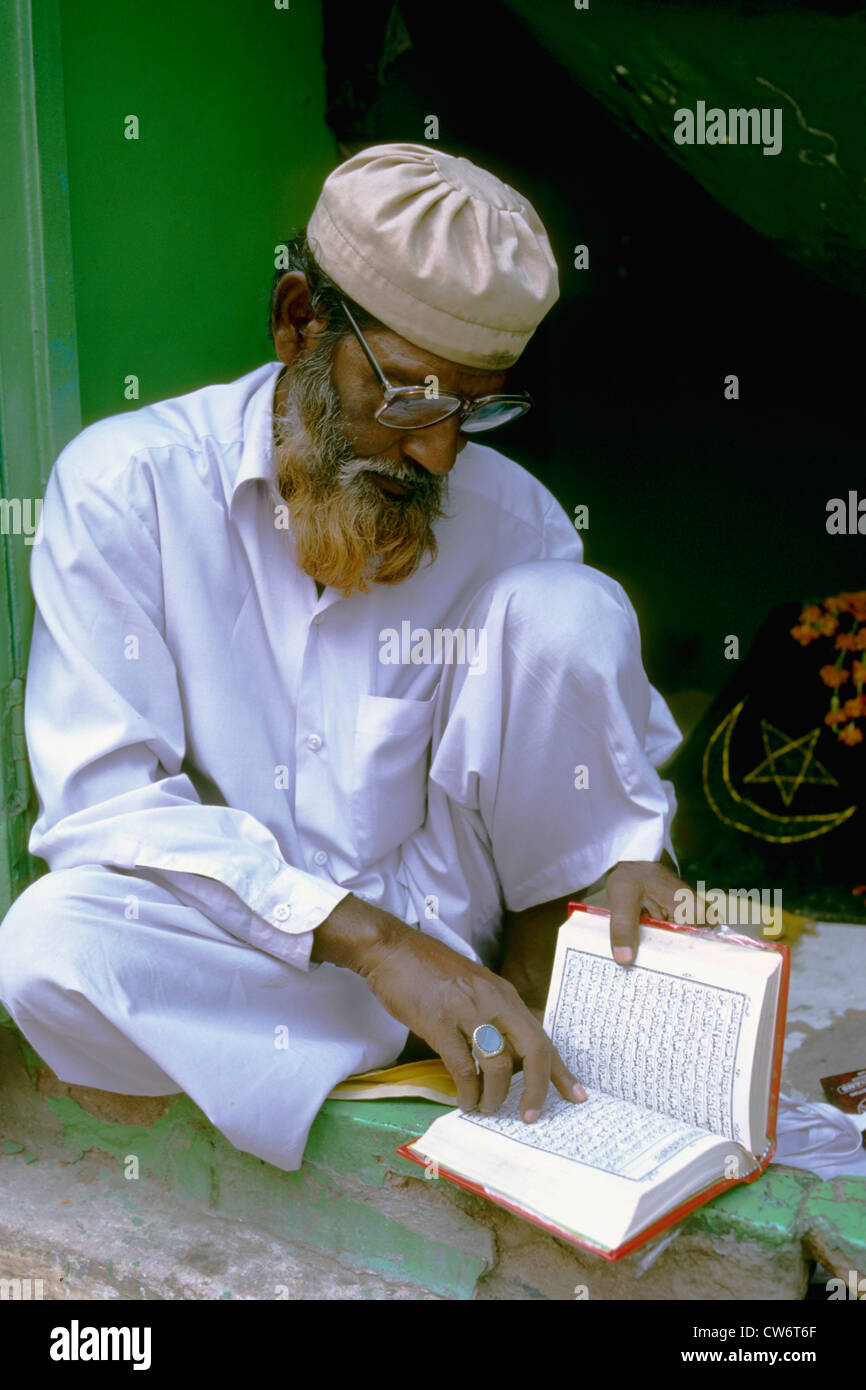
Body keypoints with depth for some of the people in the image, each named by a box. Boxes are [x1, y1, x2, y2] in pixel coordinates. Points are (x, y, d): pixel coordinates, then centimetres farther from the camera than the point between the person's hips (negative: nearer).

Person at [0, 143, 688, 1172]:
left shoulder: (510, 515, -4)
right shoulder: (127, 482, -11)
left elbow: (626, 740, 10)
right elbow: (100, 798, -18)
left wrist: (634, 852, -15)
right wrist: (367, 938, -28)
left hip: (440, 905, 2)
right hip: (234, 926, -1)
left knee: (569, 609, -19)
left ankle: (537, 969, -6)